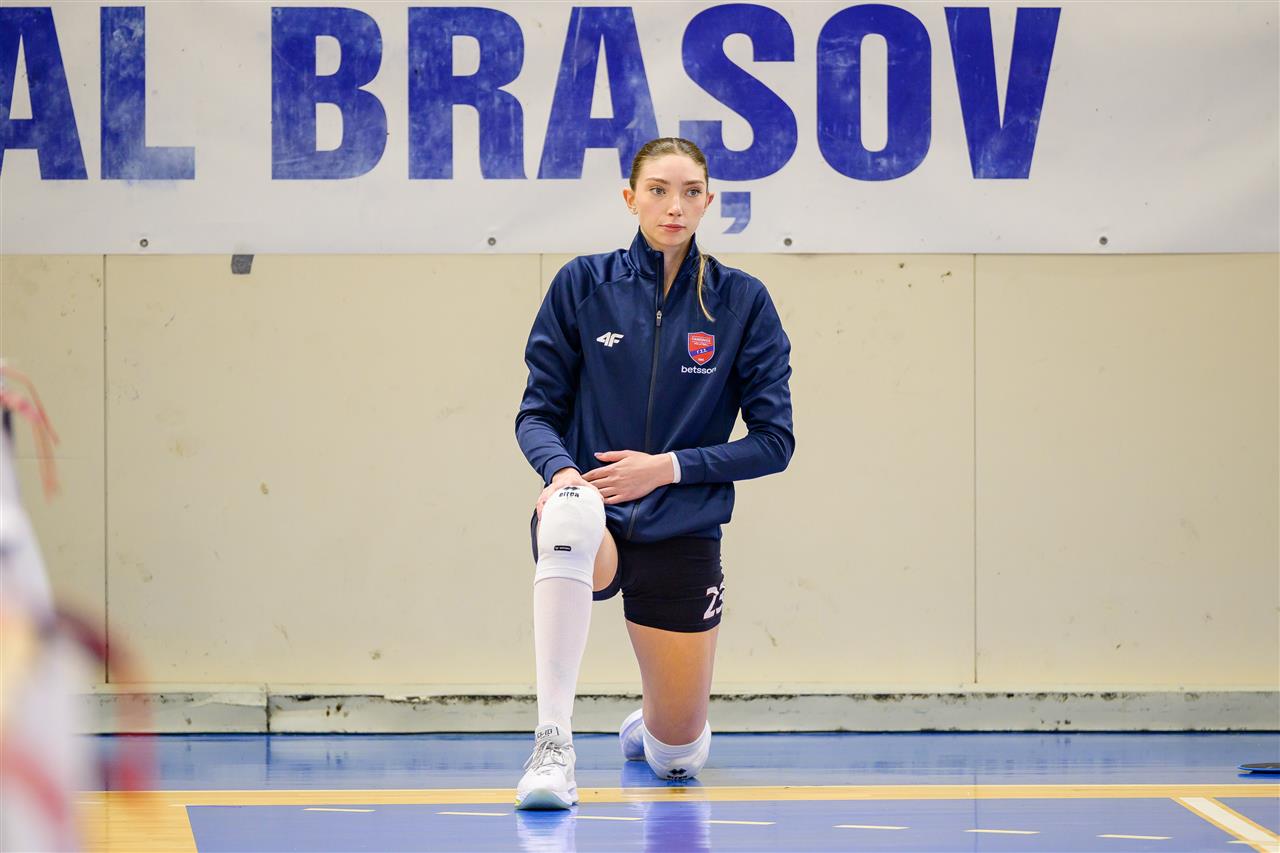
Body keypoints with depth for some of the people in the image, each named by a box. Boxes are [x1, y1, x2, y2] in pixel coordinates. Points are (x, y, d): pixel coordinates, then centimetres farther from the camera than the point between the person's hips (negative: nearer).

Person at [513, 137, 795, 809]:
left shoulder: (743, 301, -1)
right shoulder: (583, 284, 0)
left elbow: (773, 441, -2)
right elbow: (537, 411, 2)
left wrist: (668, 466, -14)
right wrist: (559, 468, -20)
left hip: (680, 537, 1)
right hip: (596, 521, -1)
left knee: (679, 759, 6)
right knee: (571, 514, -42)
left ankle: (652, 726, 49)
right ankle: (552, 745, -38)